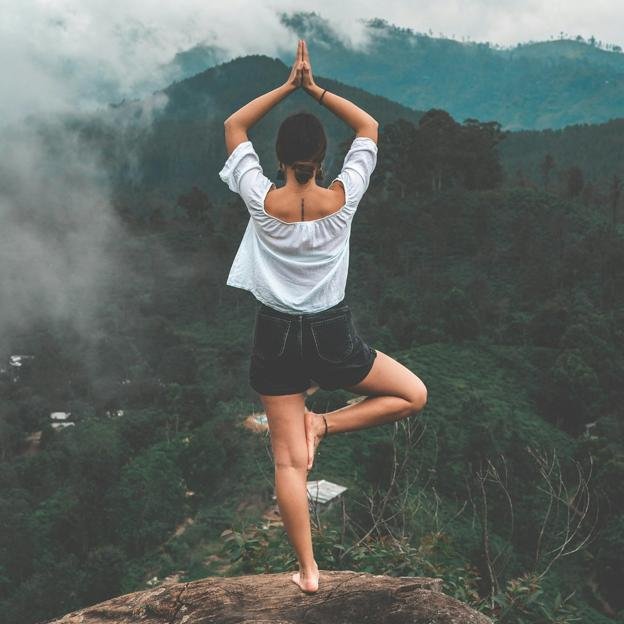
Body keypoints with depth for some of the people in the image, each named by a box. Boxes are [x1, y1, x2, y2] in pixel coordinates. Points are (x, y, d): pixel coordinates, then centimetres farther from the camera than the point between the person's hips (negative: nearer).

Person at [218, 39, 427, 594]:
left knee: (289, 461, 9)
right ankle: (325, 423, 3)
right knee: (414, 395, 20)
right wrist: (316, 89, 1)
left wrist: (287, 86, 0)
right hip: (332, 336, -1)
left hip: (276, 337, 1)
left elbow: (233, 127, 3)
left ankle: (308, 570, 14)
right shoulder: (342, 198, -12)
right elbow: (369, 127, 3)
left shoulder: (262, 201, -13)